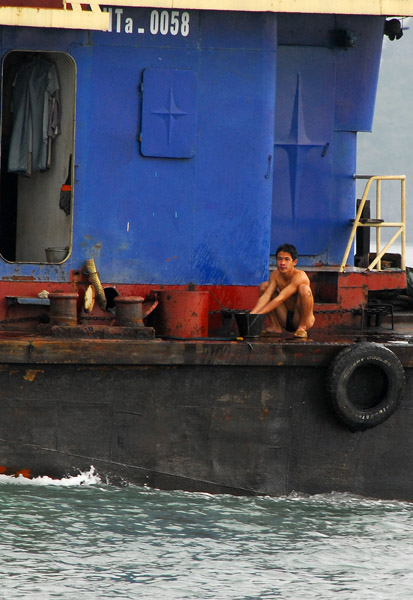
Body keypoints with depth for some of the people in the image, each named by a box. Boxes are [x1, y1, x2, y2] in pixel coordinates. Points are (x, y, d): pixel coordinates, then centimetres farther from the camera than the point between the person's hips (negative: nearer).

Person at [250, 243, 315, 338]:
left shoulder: (299, 276, -23)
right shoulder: (276, 275, -4)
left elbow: (280, 299, -30)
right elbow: (266, 296, -16)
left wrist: (259, 314, -36)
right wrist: (253, 313, -34)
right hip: (285, 319, 6)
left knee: (304, 288, -30)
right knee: (264, 286, -4)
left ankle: (302, 327, -16)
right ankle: (276, 327, 1)